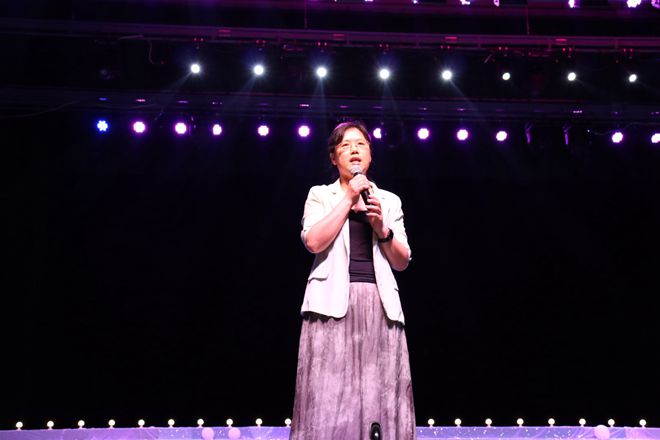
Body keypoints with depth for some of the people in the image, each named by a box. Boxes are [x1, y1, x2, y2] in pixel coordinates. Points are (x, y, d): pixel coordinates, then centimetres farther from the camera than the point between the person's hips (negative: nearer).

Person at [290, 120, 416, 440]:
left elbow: (402, 262, 13)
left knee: (381, 401, -2)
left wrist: (382, 229, -4)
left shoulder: (389, 201, 19)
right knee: (329, 401, -9)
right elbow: (314, 242, -7)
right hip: (334, 302, -2)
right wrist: (349, 197, -4)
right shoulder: (320, 195, 12)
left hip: (380, 304, 3)